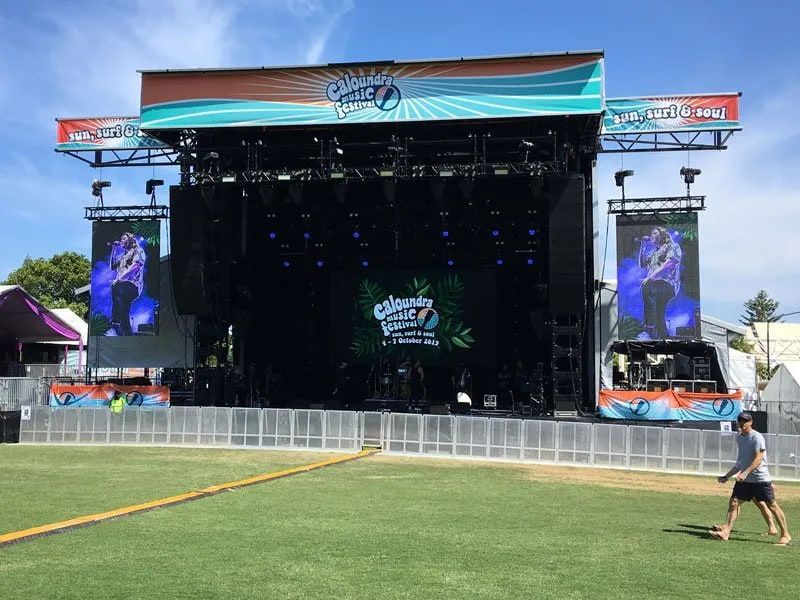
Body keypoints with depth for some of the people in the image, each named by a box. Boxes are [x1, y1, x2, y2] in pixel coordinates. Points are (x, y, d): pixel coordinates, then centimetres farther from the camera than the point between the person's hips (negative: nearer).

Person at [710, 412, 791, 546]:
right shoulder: (739, 438, 12)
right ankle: (725, 532, 2)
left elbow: (758, 459, -21)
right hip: (744, 480, 7)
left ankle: (785, 535, 10)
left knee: (772, 505, -1)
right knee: (733, 503, 0)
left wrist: (745, 473, -31)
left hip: (761, 479, -7)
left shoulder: (756, 437, -12)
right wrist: (727, 476, 18)